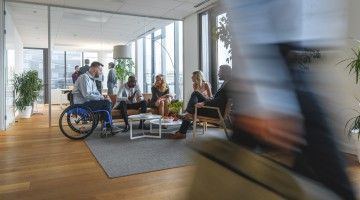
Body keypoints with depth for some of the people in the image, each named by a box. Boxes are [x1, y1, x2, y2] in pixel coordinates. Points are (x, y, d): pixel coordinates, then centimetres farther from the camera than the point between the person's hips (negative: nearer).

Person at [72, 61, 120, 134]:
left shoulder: (91, 78, 15)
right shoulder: (84, 77, -16)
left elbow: (96, 92, 19)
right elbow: (87, 95, -27)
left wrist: (104, 98, -1)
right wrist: (102, 98, -20)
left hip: (88, 102, 10)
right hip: (82, 104, -10)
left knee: (108, 103, 2)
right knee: (106, 103, -20)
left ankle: (106, 125, 5)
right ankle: (109, 127, -7)